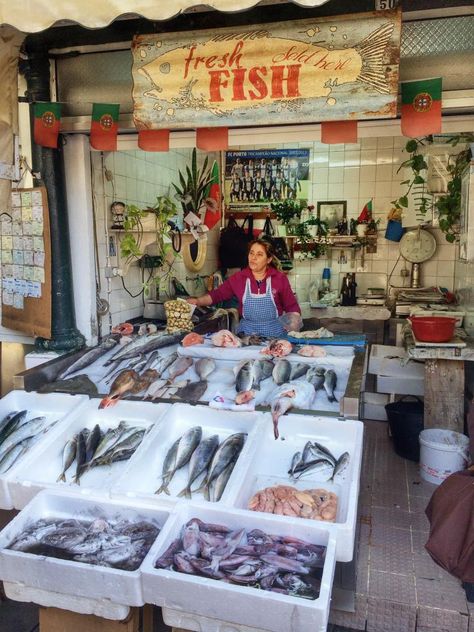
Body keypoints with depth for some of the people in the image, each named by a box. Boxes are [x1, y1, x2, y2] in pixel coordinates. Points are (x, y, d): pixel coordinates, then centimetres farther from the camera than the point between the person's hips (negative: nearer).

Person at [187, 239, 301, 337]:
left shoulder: (280, 278, -2)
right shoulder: (238, 278, 2)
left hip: (274, 332, -1)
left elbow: (292, 306, 1)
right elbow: (217, 294, 1)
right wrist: (197, 301, -12)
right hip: (246, 331, 1)